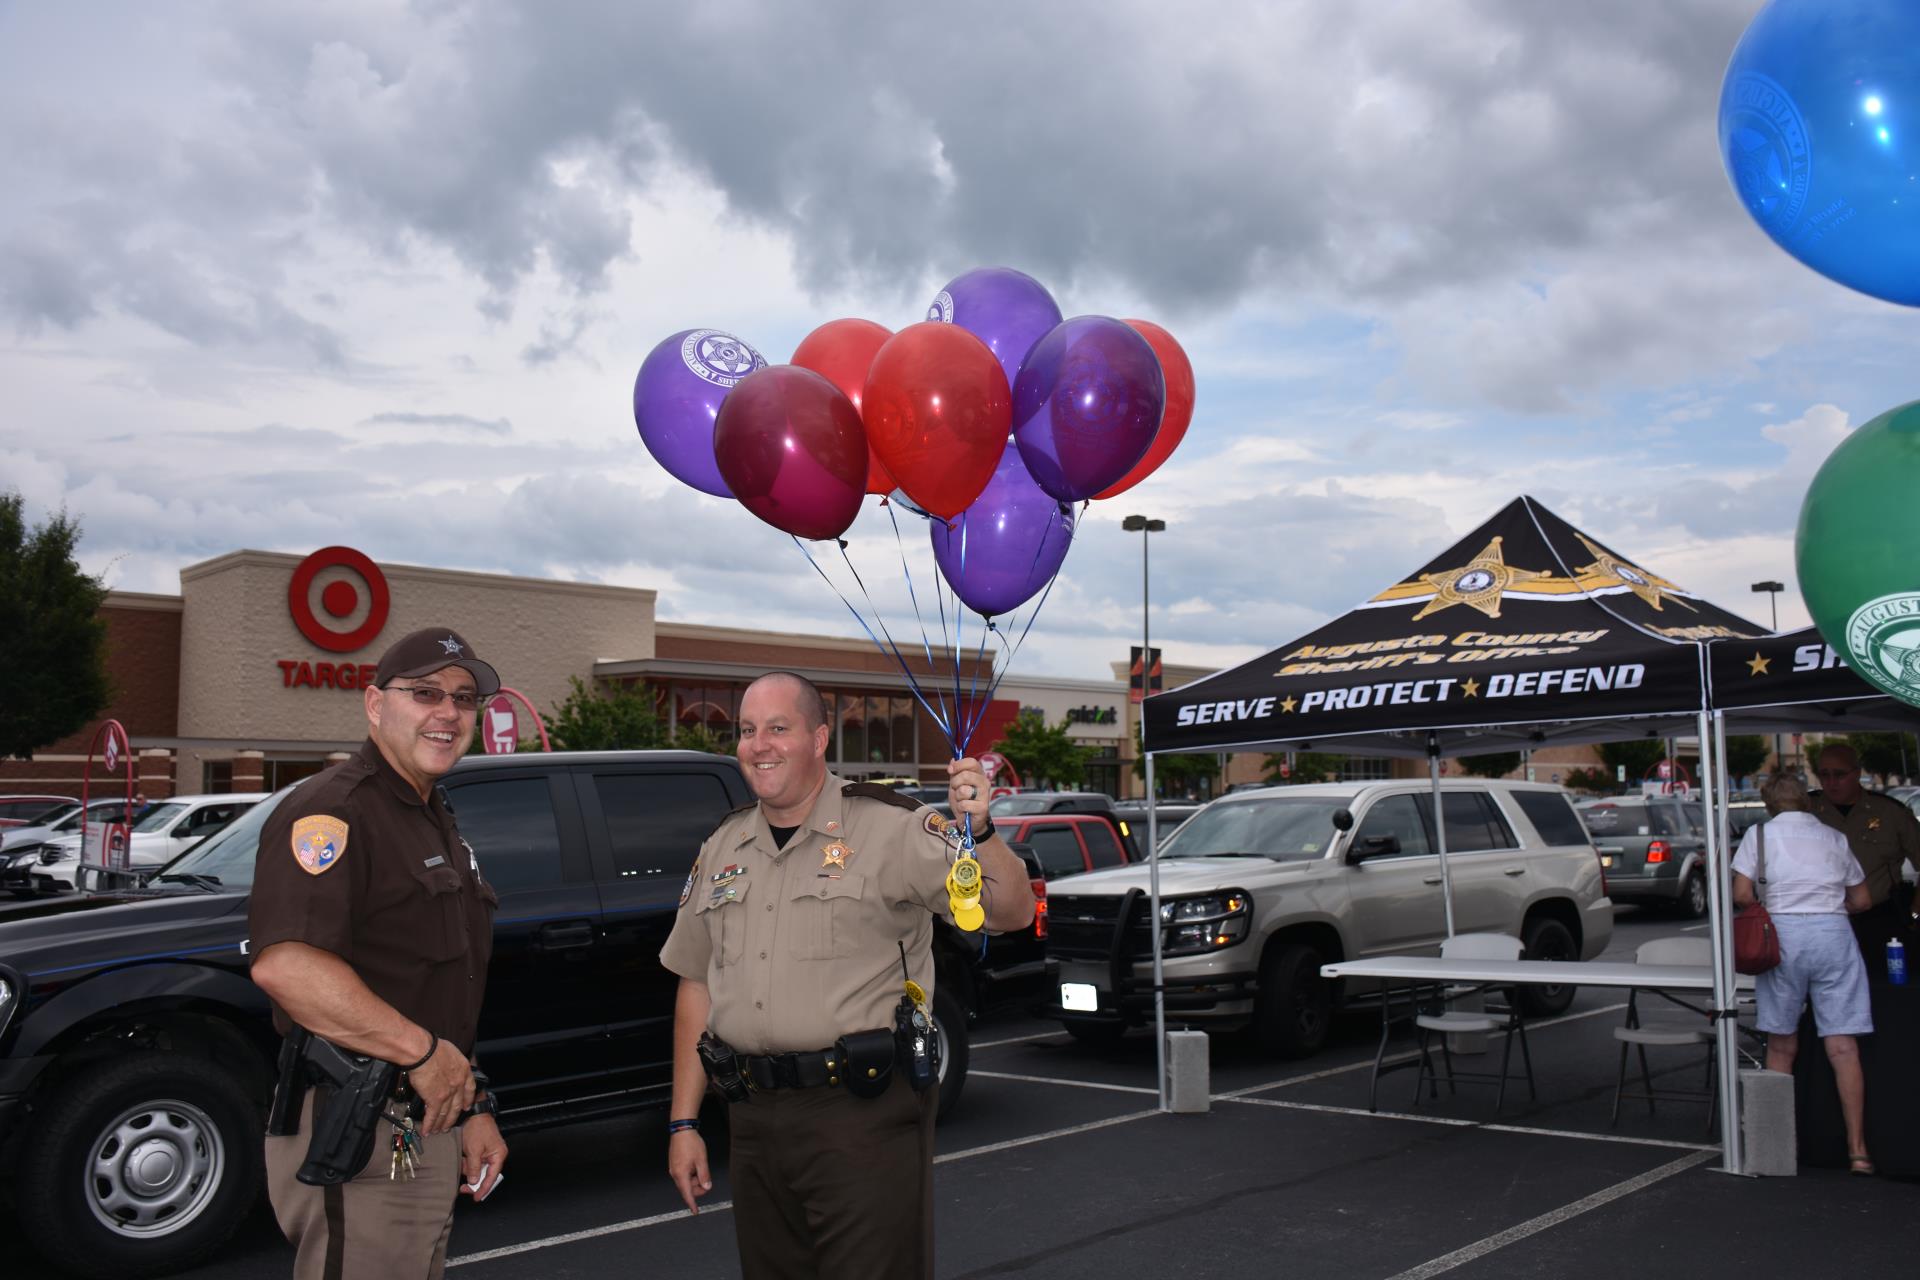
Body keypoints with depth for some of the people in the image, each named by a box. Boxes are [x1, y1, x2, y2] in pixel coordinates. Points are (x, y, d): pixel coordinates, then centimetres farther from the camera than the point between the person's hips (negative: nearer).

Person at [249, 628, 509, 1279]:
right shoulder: (333, 808, -14)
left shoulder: (436, 822, 18)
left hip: (426, 1122, 10)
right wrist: (422, 1050, -25)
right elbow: (284, 963, -30)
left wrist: (473, 1107, 19)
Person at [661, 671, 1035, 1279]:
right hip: (753, 1119, 6)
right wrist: (684, 1123, 11)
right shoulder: (721, 848, 11)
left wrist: (979, 829, -33)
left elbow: (1011, 913, -14)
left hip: (865, 1115, -5)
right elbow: (696, 986, 15)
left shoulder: (891, 829, -8)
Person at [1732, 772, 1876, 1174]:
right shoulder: (1835, 838, 15)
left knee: (1782, 1046, 8)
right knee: (1843, 1047, 1)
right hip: (1834, 933, 2)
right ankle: (1857, 1148, 0)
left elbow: (1741, 894, -4)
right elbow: (1861, 900, 17)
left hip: (1784, 933, -2)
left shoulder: (1760, 833, 5)